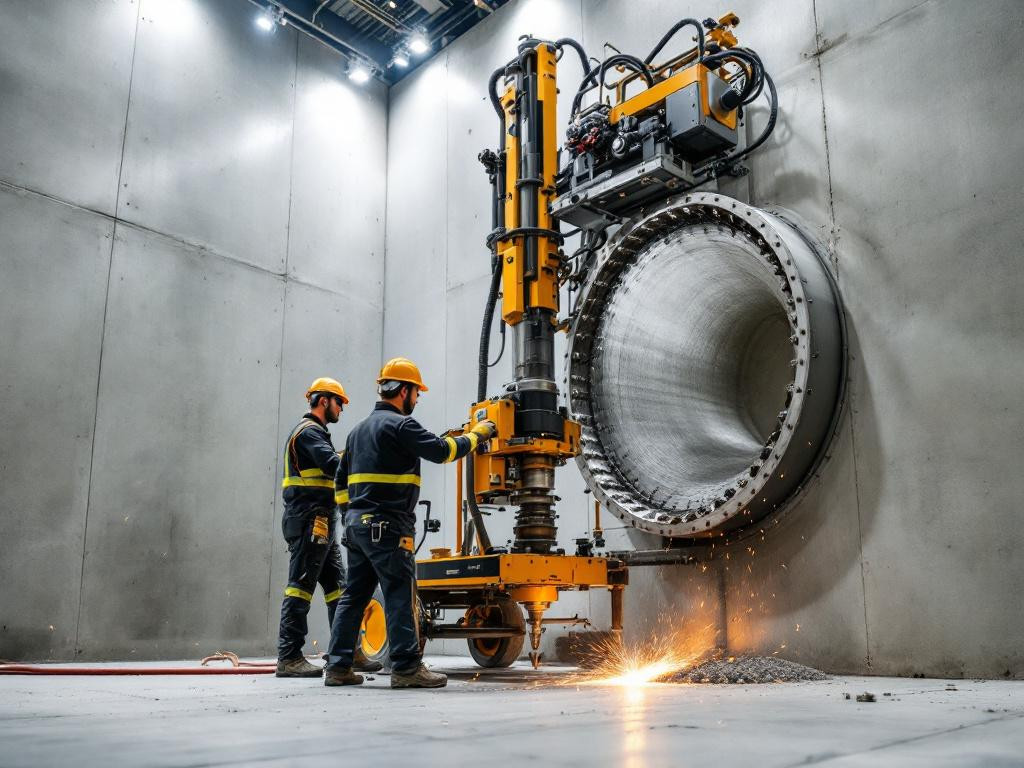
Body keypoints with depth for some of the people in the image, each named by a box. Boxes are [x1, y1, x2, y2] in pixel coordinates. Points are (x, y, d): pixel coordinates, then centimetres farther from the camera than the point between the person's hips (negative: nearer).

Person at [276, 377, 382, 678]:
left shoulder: (316, 433, 24)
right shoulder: (309, 432, -9)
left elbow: (331, 469, 17)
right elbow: (335, 466, -22)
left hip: (321, 524, 11)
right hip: (308, 520, -11)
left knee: (337, 587, 10)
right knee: (300, 587, -7)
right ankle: (289, 658, -3)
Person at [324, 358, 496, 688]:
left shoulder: (359, 429, 20)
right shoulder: (400, 424, -9)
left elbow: (341, 479, 24)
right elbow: (441, 450, -14)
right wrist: (476, 435, -1)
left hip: (357, 524, 9)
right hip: (387, 526, -9)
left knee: (354, 594, 11)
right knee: (400, 595, -6)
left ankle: (338, 667, 13)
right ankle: (407, 667, -5)